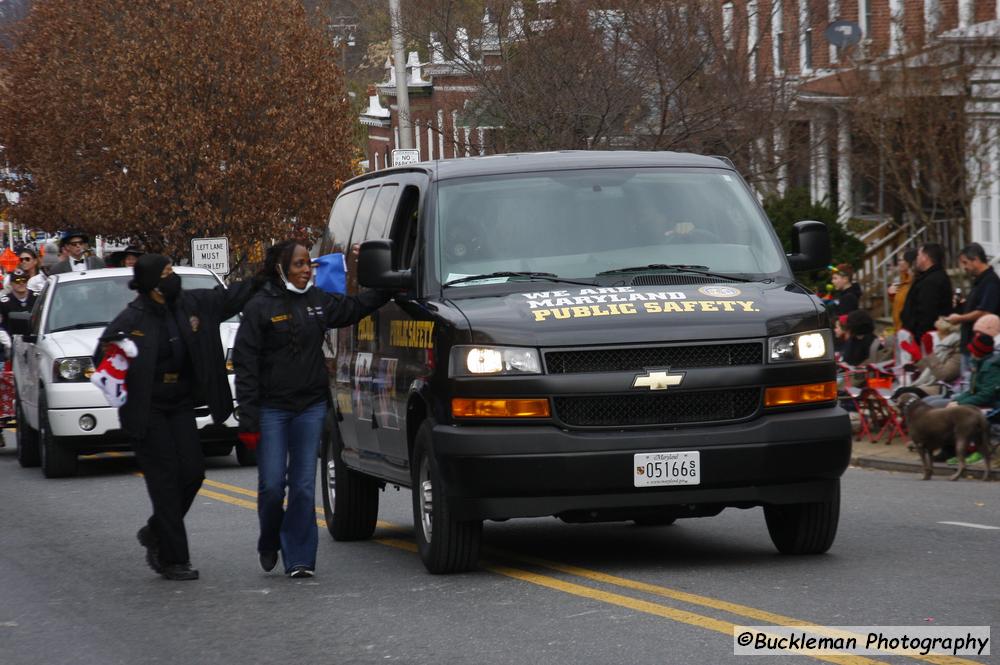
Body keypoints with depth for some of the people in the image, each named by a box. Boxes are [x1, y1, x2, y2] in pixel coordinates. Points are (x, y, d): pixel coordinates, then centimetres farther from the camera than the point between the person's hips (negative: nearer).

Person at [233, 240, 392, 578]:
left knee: (303, 486, 0)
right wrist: (248, 419, -11)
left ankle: (299, 559, 4)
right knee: (271, 485, -3)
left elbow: (353, 307, 30)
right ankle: (269, 544, 23)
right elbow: (245, 365, -7)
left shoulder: (318, 301, 9)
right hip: (272, 408, -3)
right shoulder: (260, 307, -6)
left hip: (311, 407, 4)